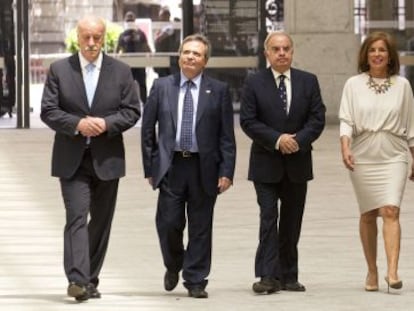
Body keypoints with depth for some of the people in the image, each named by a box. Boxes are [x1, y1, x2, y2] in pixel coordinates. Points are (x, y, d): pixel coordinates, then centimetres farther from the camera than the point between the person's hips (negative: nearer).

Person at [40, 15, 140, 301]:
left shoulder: (121, 71, 5)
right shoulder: (59, 70, 2)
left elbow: (132, 111, 1)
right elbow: (48, 111, -2)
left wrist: (106, 124, -16)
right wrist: (77, 124, -18)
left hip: (107, 158, 2)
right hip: (72, 159, -2)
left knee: (101, 221, 8)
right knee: (77, 218, -14)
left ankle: (91, 280, 17)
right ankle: (77, 280, -21)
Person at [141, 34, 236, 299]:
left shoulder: (219, 90, 3)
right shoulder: (162, 87, 6)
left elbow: (227, 135, 1)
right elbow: (148, 128, 8)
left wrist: (227, 171, -5)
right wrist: (150, 167, 4)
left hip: (204, 168, 0)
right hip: (170, 166, 0)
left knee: (200, 227, 4)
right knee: (169, 223, -4)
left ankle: (196, 281, 14)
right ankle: (173, 266, 25)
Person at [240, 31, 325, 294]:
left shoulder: (308, 82, 5)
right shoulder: (254, 83, -2)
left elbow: (318, 119, 0)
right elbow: (248, 122, -7)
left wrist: (298, 140, -16)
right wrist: (277, 139, -18)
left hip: (298, 163, 3)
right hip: (266, 164, -3)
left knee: (291, 222, 8)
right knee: (269, 218, -9)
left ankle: (289, 276, 15)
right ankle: (269, 277, -12)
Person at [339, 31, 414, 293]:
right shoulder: (354, 85, 4)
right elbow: (346, 120, -2)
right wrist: (345, 147, -18)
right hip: (363, 156, 1)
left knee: (390, 210, -15)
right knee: (368, 214, 7)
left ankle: (392, 271, -23)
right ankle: (372, 271, 19)